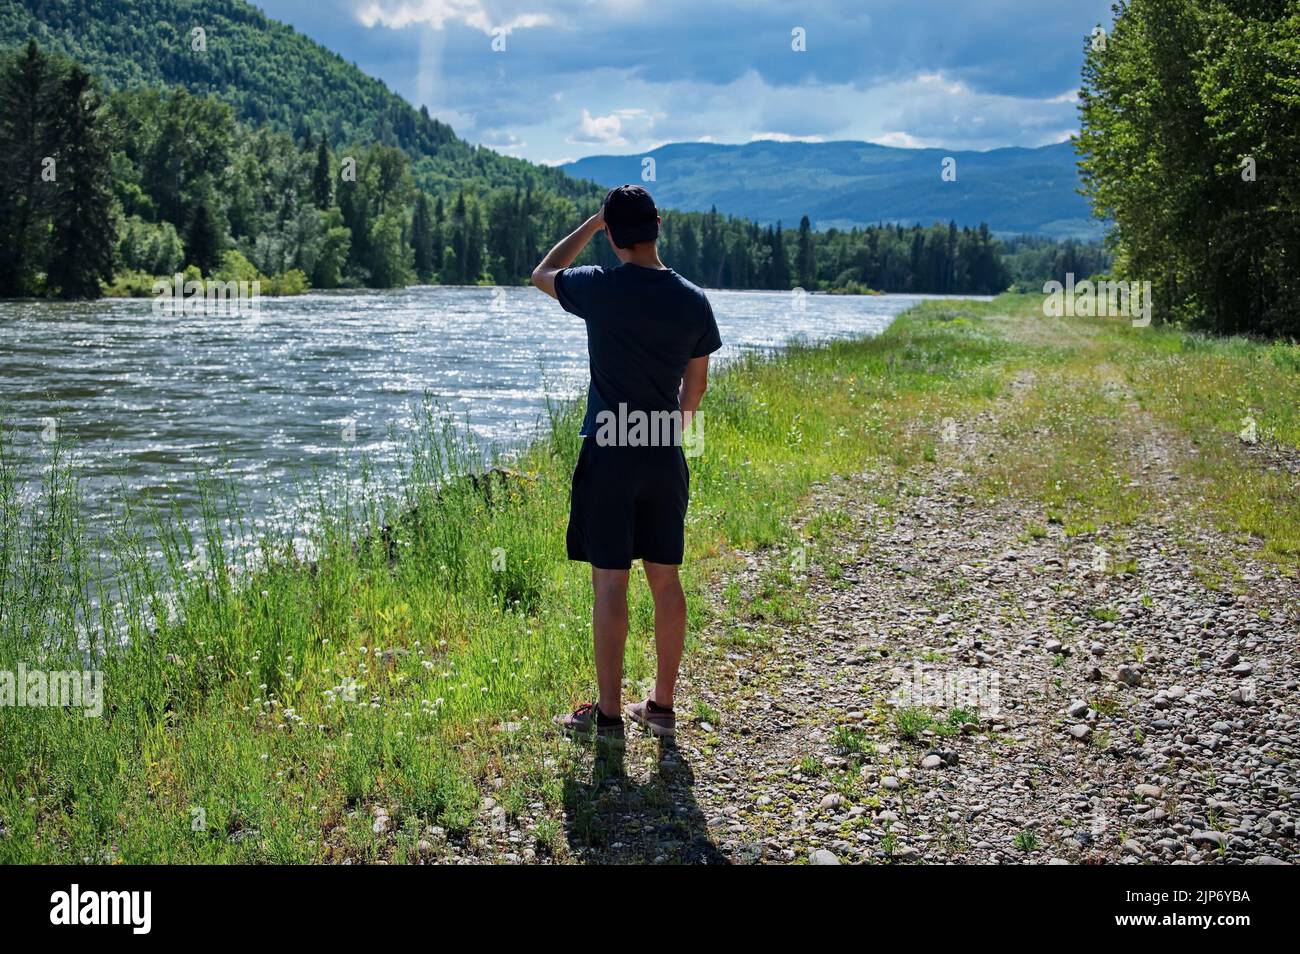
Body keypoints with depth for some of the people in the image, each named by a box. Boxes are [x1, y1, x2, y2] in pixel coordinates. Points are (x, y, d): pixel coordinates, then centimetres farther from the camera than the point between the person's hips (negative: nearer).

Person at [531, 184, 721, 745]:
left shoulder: (599, 288, -9)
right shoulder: (693, 300, 1)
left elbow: (542, 274, 13)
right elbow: (696, 384, 11)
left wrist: (592, 224, 17)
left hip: (609, 454, -4)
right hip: (666, 458, 4)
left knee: (609, 582, 0)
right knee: (665, 580, 11)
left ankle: (608, 715, 6)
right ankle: (661, 706, 20)